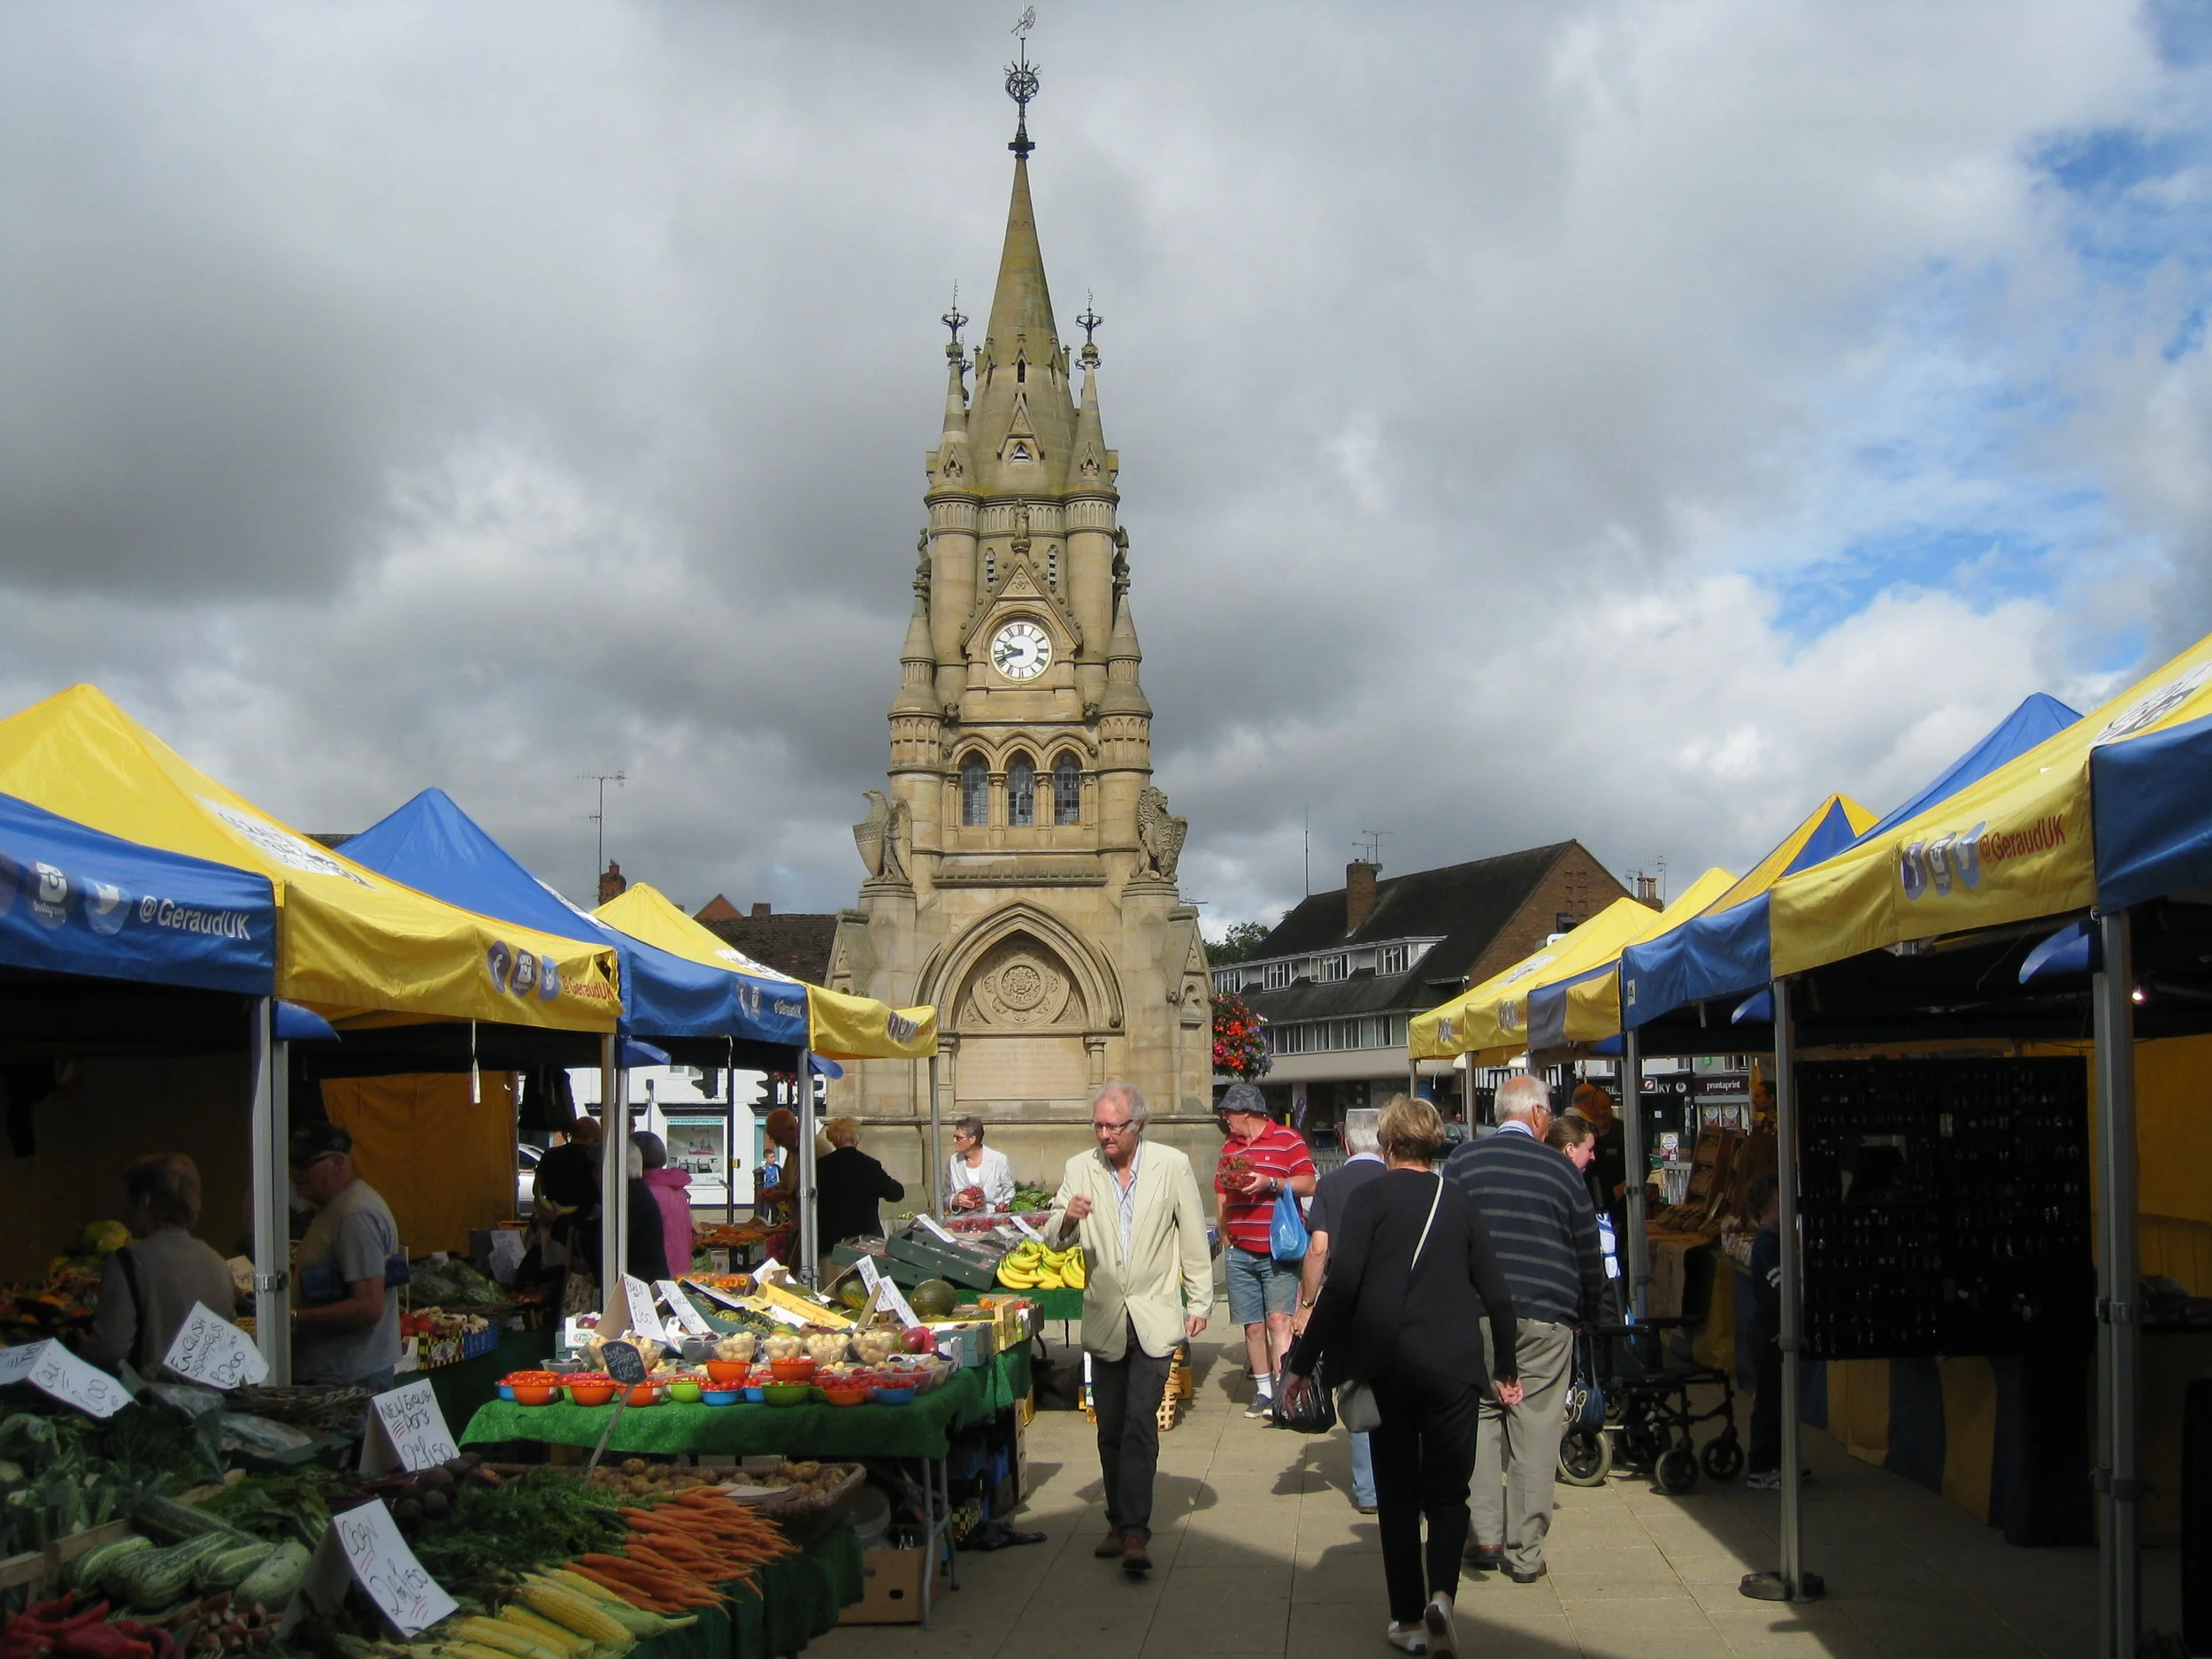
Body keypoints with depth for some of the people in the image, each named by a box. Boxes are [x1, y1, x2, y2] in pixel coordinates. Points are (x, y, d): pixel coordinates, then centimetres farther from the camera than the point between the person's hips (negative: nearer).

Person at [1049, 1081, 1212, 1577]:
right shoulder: (1079, 1169, 3)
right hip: (1104, 1320, 3)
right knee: (1110, 1429, 10)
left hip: (1155, 1318, -3)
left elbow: (1194, 1239, 4)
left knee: (1140, 1424, -12)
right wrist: (1067, 1219, -18)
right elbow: (1053, 1239, 5)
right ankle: (1120, 1521, 22)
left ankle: (1133, 1530, -12)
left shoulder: (1172, 1165, -3)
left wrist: (1199, 1303, 3)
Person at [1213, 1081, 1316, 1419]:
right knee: (1252, 1326, 4)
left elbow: (1308, 1185, -6)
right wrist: (1225, 1239, 13)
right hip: (1239, 1252, 5)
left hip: (1278, 1251, -5)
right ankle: (1263, 1391, 11)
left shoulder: (1288, 1140, 0)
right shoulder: (1229, 1147, 19)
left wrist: (1270, 1182, -17)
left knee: (1279, 1321, -13)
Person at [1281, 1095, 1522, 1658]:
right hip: (1453, 1368, 2)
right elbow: (1496, 1293, 8)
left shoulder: (1369, 1198, -4)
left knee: (1397, 1494, 11)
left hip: (1387, 1369, -1)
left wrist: (1303, 1363, -5)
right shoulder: (1460, 1201, 5)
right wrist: (1506, 1369, 20)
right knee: (1448, 1493, 9)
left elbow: (1340, 1286, -12)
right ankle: (1442, 1593, -15)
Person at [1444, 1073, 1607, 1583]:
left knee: (1478, 1421, 11)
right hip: (1545, 1318, -1)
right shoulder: (1560, 1169, 2)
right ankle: (1525, 1554, 5)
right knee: (1534, 1433, 2)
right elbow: (1588, 1250, 8)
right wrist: (1593, 1311, 22)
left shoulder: (1461, 1161, 3)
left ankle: (1485, 1536, 8)